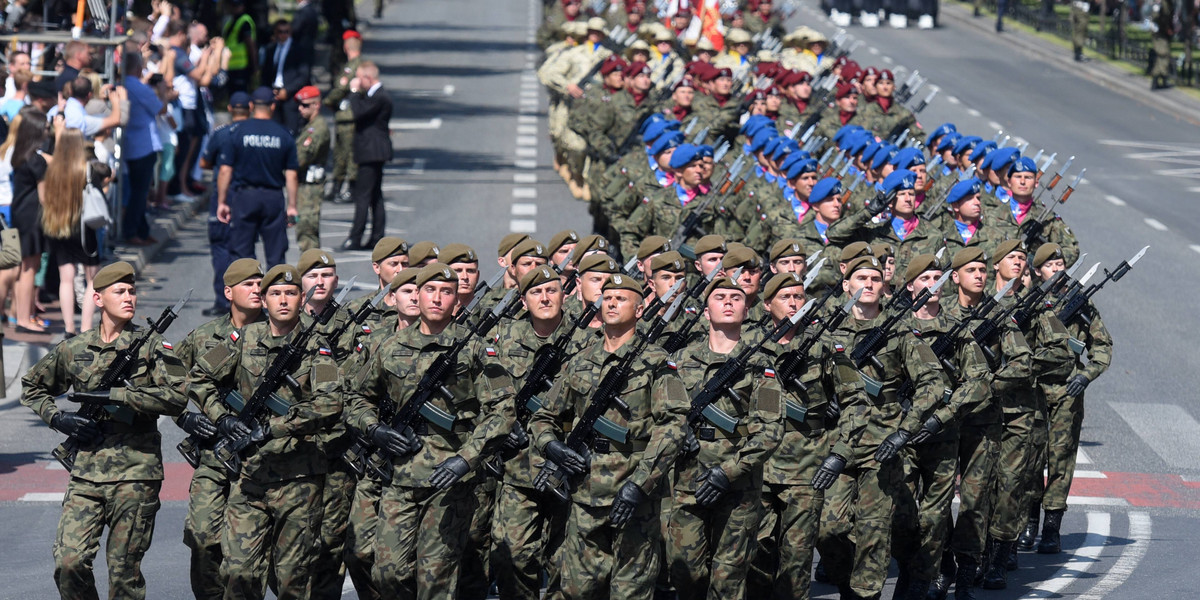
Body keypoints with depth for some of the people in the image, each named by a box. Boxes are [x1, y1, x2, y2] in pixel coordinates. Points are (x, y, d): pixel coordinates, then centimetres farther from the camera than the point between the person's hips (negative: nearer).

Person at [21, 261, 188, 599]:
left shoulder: (151, 347, 2)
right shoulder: (73, 350, 10)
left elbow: (177, 397, -12)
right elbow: (32, 388, 25)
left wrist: (115, 396, -15)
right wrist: (58, 418, 5)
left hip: (135, 474, -2)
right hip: (85, 474, 2)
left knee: (124, 569, 0)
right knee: (69, 562, -8)